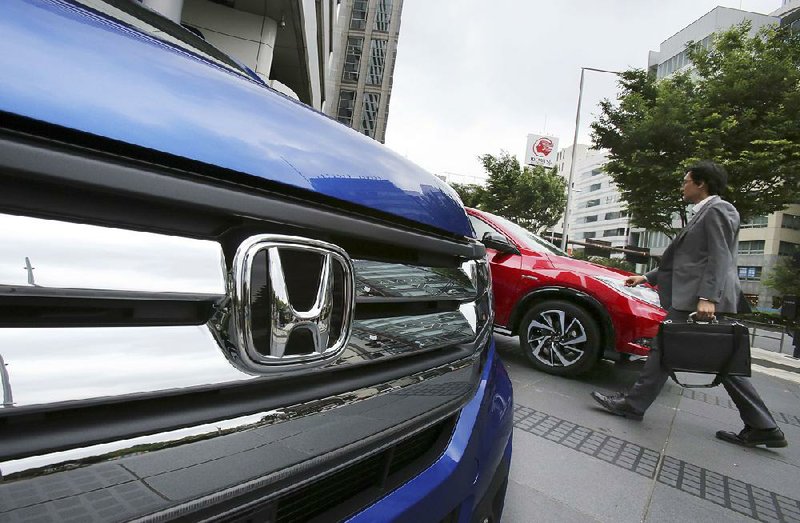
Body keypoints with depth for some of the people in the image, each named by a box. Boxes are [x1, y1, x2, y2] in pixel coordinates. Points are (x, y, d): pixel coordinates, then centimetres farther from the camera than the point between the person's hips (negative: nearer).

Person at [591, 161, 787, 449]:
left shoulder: (717, 209, -6)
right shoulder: (704, 214, 23)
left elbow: (719, 258, -16)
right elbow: (685, 260, 25)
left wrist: (707, 298, -24)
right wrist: (647, 277, 24)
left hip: (702, 299, -10)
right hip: (694, 297, 10)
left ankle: (633, 404, 4)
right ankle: (762, 426, 18)